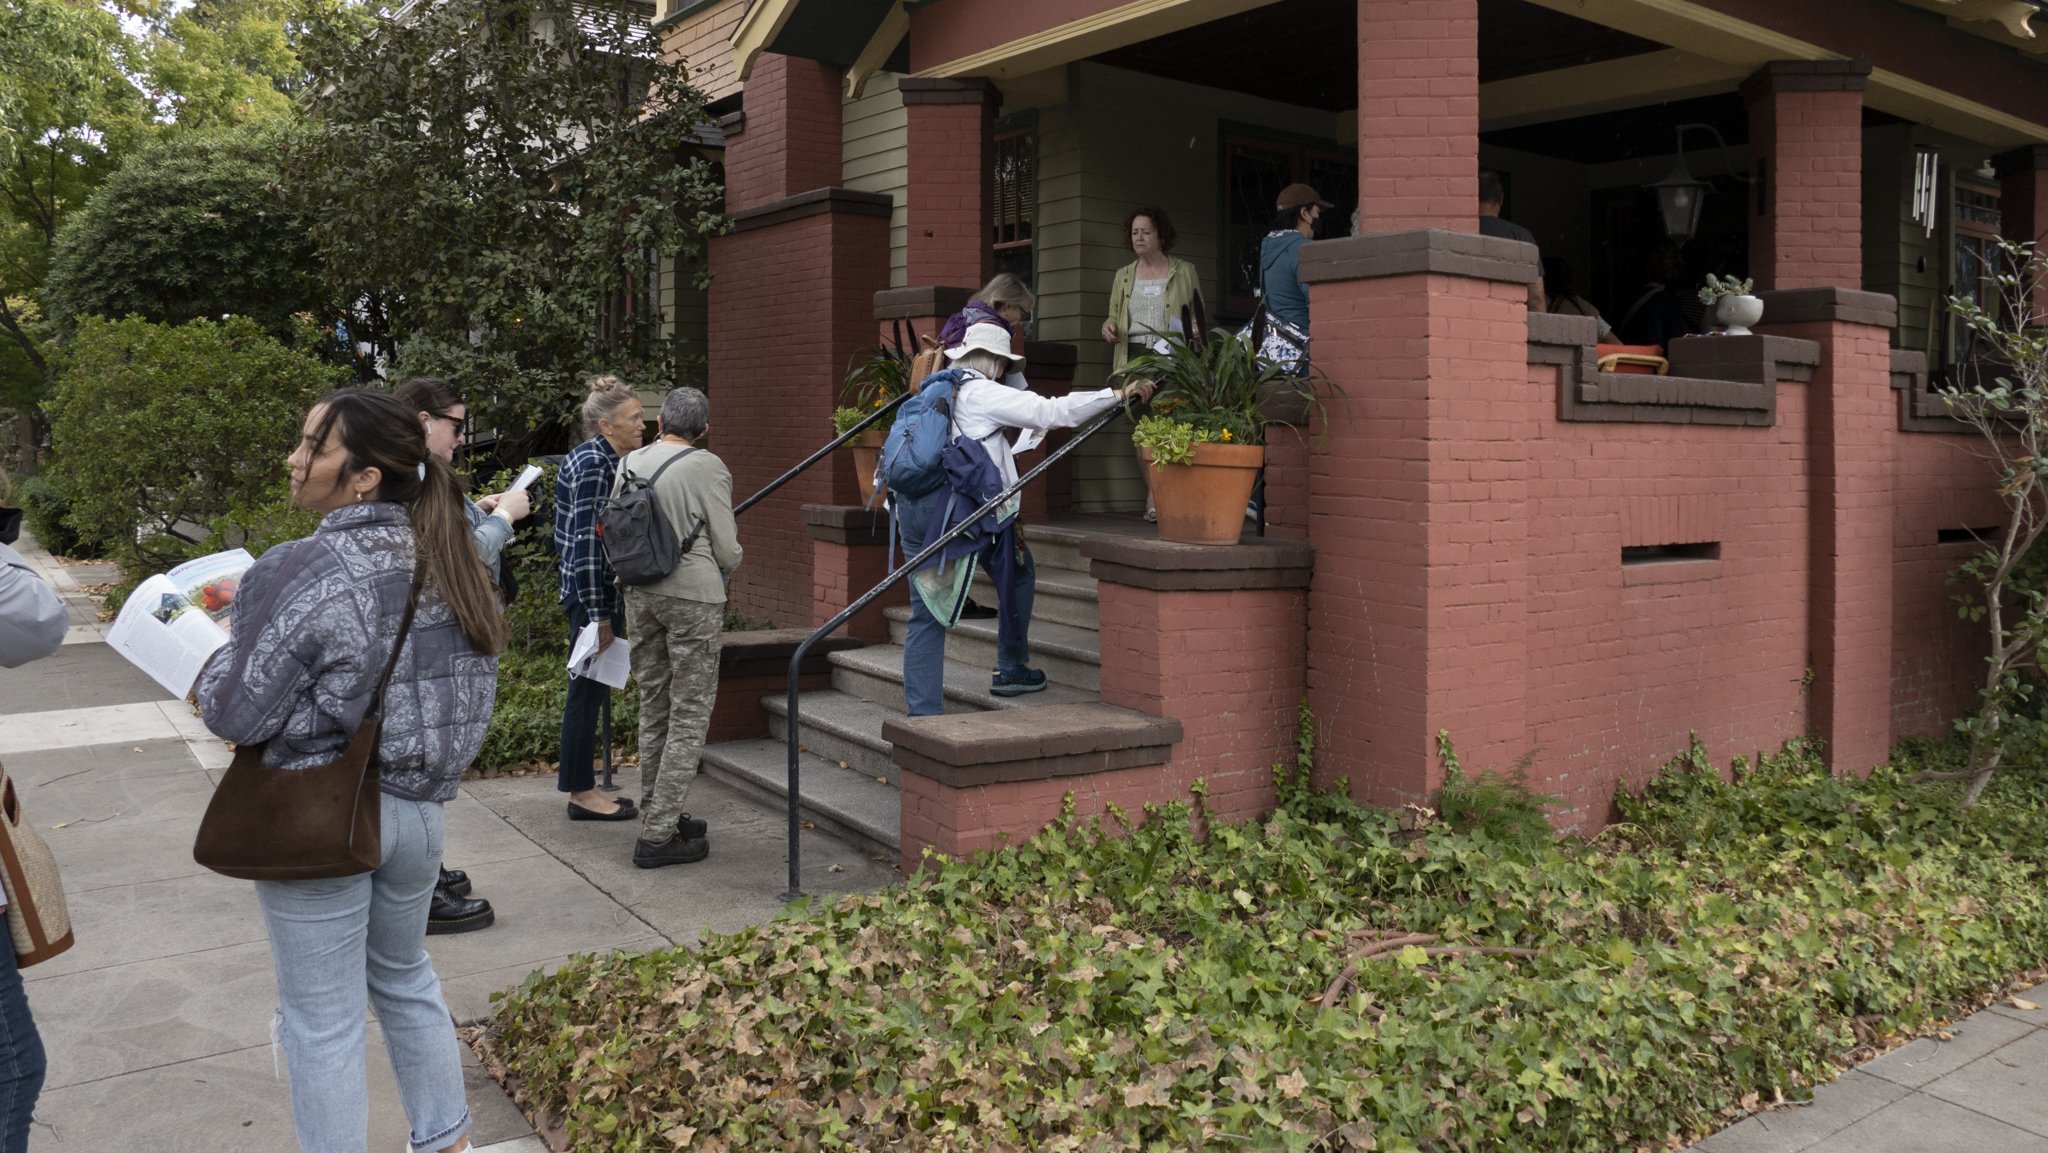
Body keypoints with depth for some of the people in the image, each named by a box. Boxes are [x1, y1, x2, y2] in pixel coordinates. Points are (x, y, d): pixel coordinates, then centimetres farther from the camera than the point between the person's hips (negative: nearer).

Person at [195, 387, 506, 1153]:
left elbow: (236, 714, -16)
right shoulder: (441, 560, 0)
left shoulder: (302, 575, -21)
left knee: (323, 1022, 7)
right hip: (417, 807, 7)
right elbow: (467, 687, 11)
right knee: (406, 981, 24)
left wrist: (216, 650, 2)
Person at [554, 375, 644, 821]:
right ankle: (581, 793, 9)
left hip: (605, 588, 10)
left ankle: (584, 788, 23)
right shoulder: (593, 464, -16)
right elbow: (586, 542, -21)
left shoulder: (606, 461, 13)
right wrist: (599, 614, -21)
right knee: (588, 688, -1)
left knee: (594, 688, 14)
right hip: (590, 592, -10)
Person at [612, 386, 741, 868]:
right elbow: (728, 550, -9)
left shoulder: (629, 463, 5)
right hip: (693, 597, -6)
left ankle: (658, 814, 25)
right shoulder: (707, 467, -11)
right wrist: (723, 565, 13)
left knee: (654, 709, 17)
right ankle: (657, 836, -1)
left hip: (639, 594, 6)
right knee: (689, 717, 0)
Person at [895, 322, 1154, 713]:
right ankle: (1011, 669, 28)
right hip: (964, 504, -6)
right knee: (1018, 574, 20)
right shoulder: (983, 393, 0)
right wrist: (1118, 394, -1)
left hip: (913, 505, 7)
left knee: (926, 615, 6)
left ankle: (921, 714, 1)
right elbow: (1051, 412, -5)